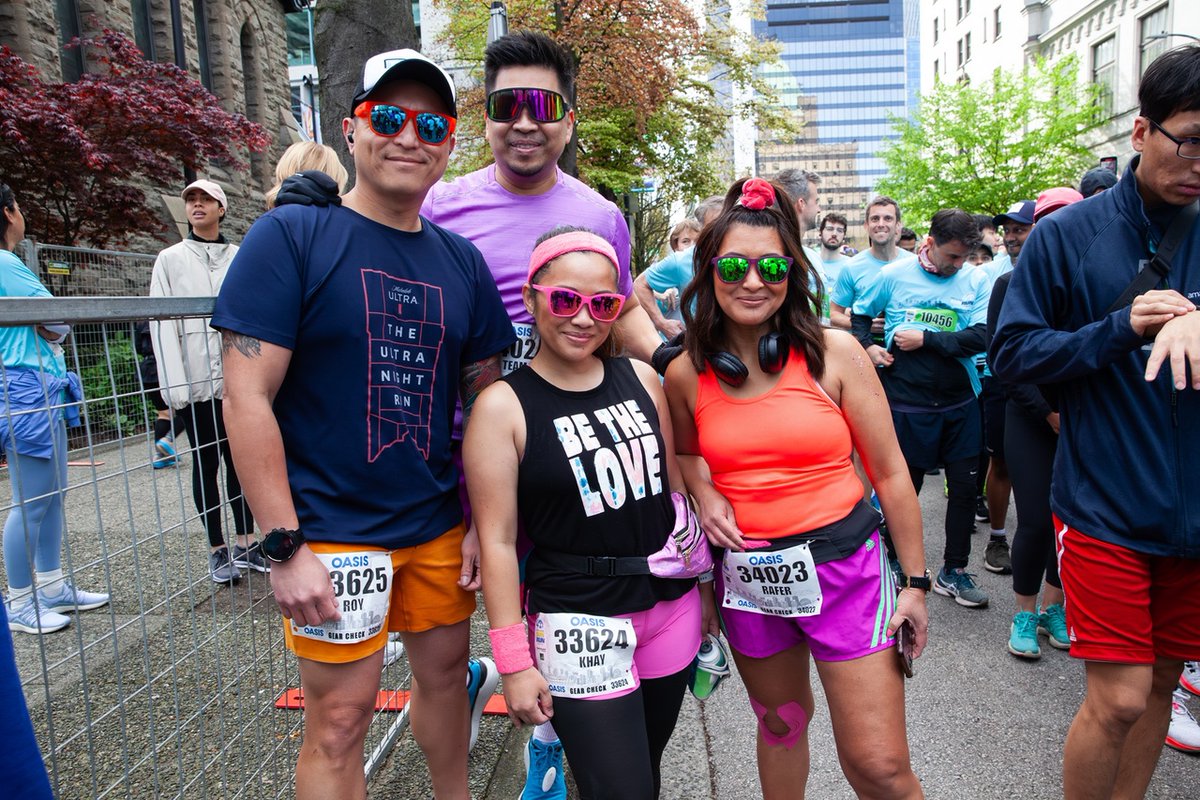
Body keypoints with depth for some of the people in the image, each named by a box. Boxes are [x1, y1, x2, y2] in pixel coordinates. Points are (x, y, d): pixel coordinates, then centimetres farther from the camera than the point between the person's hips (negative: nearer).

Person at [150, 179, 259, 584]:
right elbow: (162, 324, -1)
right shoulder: (171, 259, 7)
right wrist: (174, 384, -10)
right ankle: (218, 550, 13)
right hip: (196, 381, -1)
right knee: (206, 463, 4)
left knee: (240, 459, 7)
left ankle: (245, 543, 16)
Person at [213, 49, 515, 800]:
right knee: (340, 715, 4)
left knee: (445, 671, 18)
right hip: (333, 533, -4)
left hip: (439, 525, 5)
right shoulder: (290, 236, -8)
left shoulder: (461, 259, 6)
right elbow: (247, 398, -12)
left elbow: (484, 398, 9)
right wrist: (286, 544, -16)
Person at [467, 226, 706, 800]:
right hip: (578, 624, -5)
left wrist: (704, 583, 14)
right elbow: (498, 539, -10)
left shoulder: (641, 379, 3)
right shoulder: (503, 405, -10)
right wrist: (513, 660, -10)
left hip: (671, 608, 5)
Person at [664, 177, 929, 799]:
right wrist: (704, 493, -6)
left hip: (843, 566, -2)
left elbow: (889, 472, -3)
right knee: (780, 725, 23)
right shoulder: (686, 374, -3)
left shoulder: (834, 352, -9)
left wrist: (916, 579, -1)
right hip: (748, 576, 3)